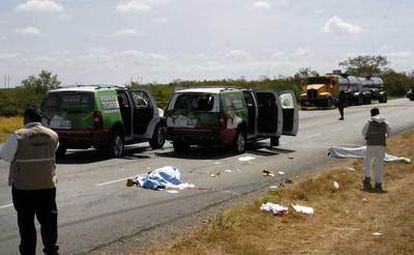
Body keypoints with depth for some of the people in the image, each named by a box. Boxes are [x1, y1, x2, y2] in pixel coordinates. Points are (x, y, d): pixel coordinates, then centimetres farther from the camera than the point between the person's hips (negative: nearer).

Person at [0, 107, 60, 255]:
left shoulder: (19, 136, -14)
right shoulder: (52, 135, -1)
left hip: (24, 186, -3)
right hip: (48, 185, 4)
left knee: (26, 221, 8)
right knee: (48, 218, 14)